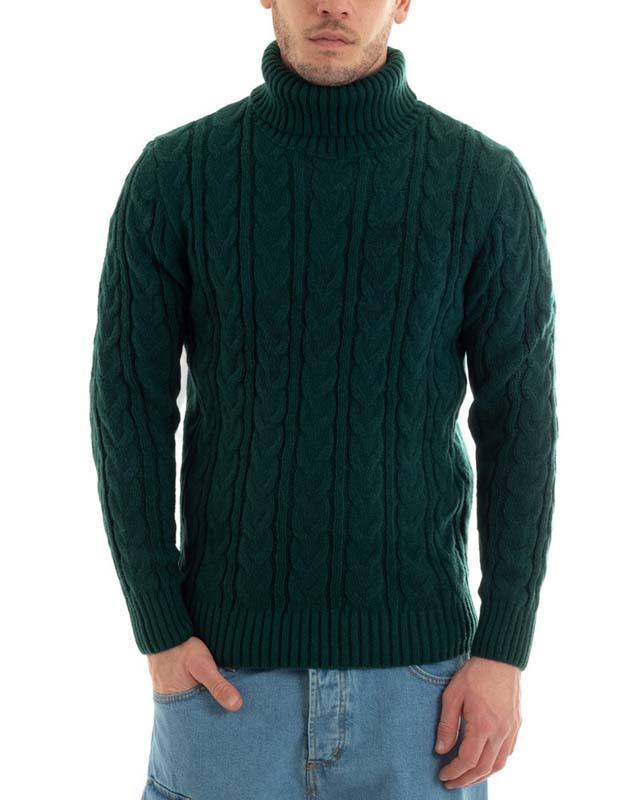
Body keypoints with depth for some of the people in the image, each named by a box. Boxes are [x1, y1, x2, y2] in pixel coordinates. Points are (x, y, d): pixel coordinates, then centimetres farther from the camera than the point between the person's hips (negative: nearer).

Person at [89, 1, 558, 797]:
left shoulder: (486, 182, -6)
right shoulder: (172, 175, -5)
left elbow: (520, 423, -4)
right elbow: (129, 409, -4)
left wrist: (505, 652, -8)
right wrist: (160, 633, -8)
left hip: (416, 645, 0)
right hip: (229, 645, 0)